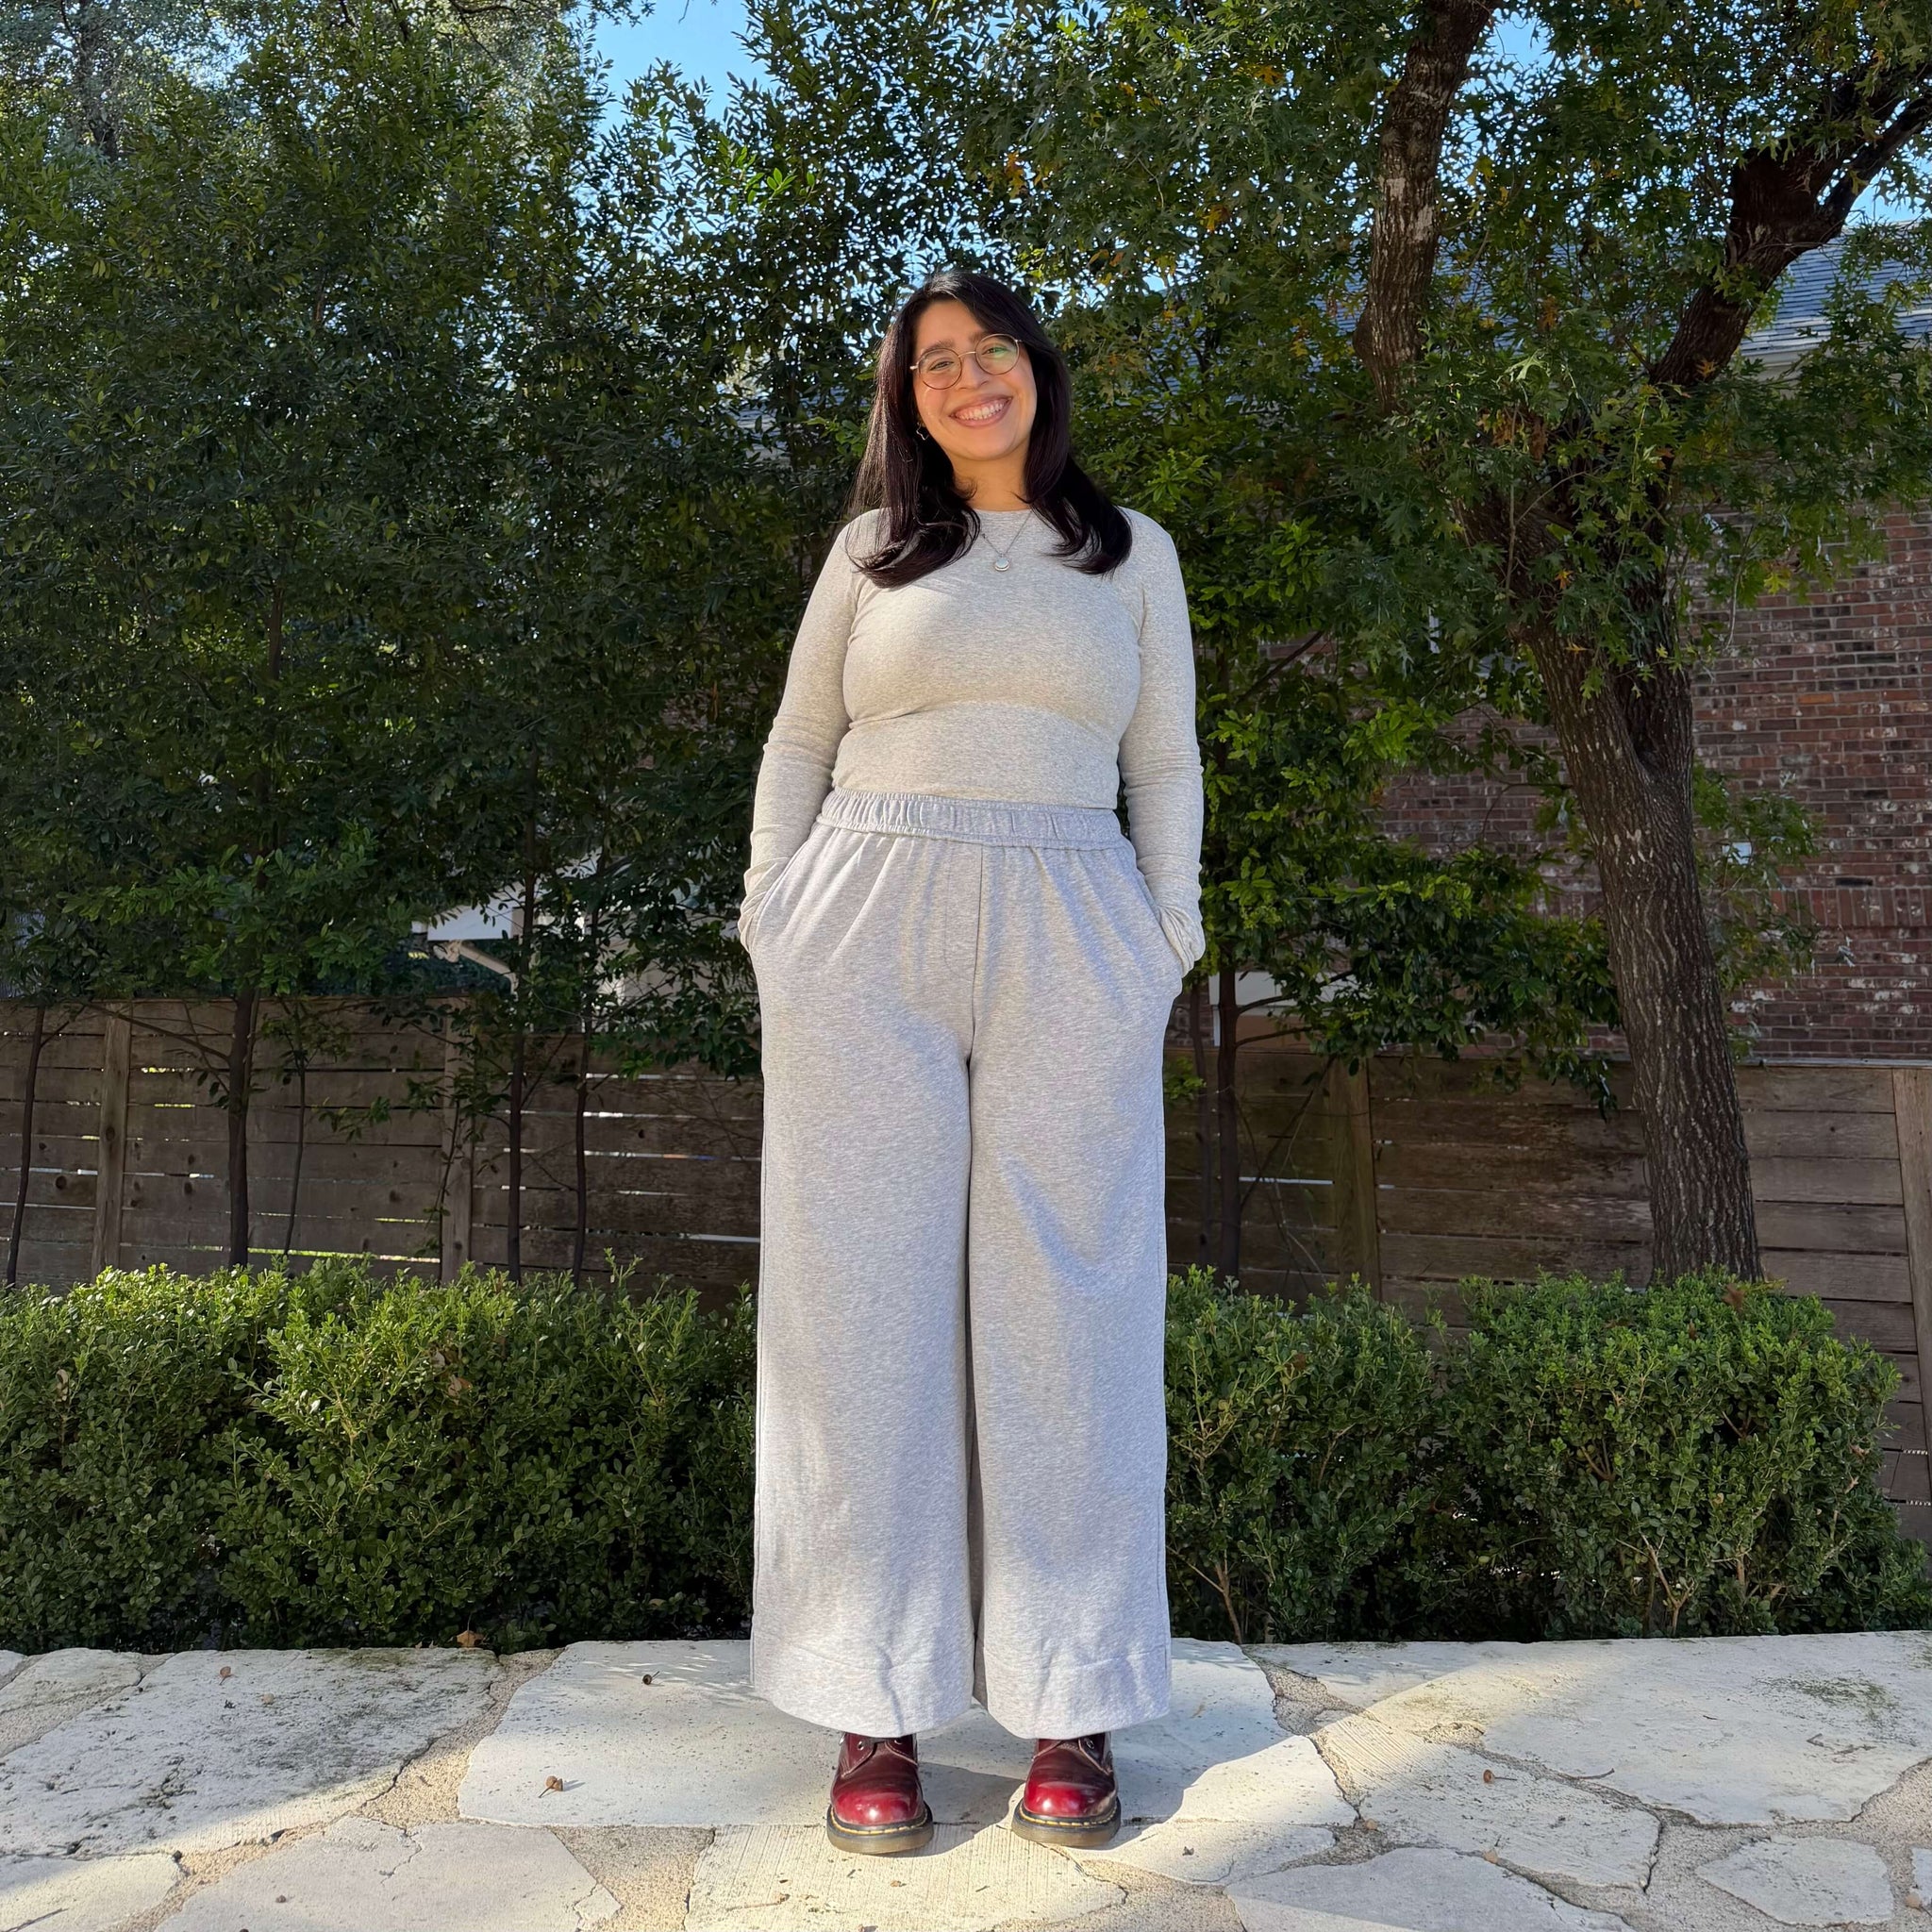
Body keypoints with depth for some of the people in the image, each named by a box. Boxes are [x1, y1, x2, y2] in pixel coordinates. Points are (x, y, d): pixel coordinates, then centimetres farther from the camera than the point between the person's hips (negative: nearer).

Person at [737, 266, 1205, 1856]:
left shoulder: (1133, 552, 16)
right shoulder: (872, 549, 16)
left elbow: (1167, 764, 14)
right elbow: (800, 742, 16)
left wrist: (1171, 943, 4)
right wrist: (771, 925, 5)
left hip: (1070, 946, 0)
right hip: (866, 940, 1)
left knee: (1064, 1306, -1)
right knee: (864, 1300, -2)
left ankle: (1073, 1710, 11)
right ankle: (877, 1713, 8)